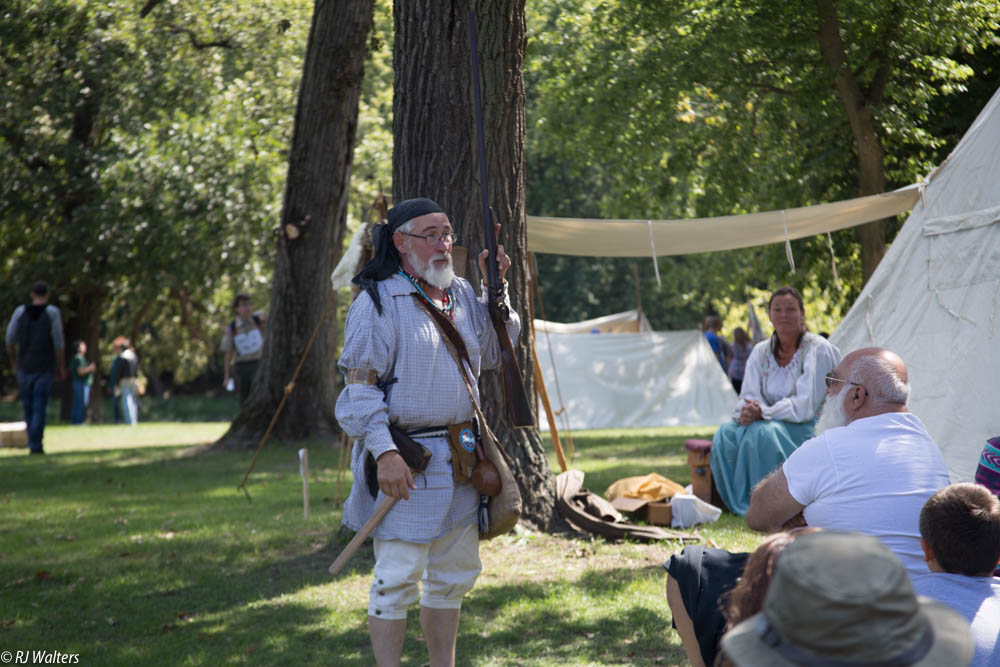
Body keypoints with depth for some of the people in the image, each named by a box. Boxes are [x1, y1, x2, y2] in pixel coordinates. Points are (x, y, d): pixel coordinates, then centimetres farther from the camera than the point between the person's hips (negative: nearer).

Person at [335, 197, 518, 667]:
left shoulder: (461, 295, 12)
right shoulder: (378, 302, -10)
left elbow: (491, 354, 21)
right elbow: (360, 384, -13)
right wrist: (383, 451, -23)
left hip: (459, 459, 8)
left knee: (455, 572, 15)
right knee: (397, 576, -6)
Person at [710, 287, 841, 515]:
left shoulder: (818, 349, -10)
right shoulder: (761, 351, 8)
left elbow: (806, 405, -17)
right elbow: (748, 396, 3)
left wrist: (763, 412, -25)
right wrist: (746, 411, -22)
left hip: (808, 428, -5)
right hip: (772, 423, 5)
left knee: (761, 432, -34)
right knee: (726, 434, -23)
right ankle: (740, 506, -13)